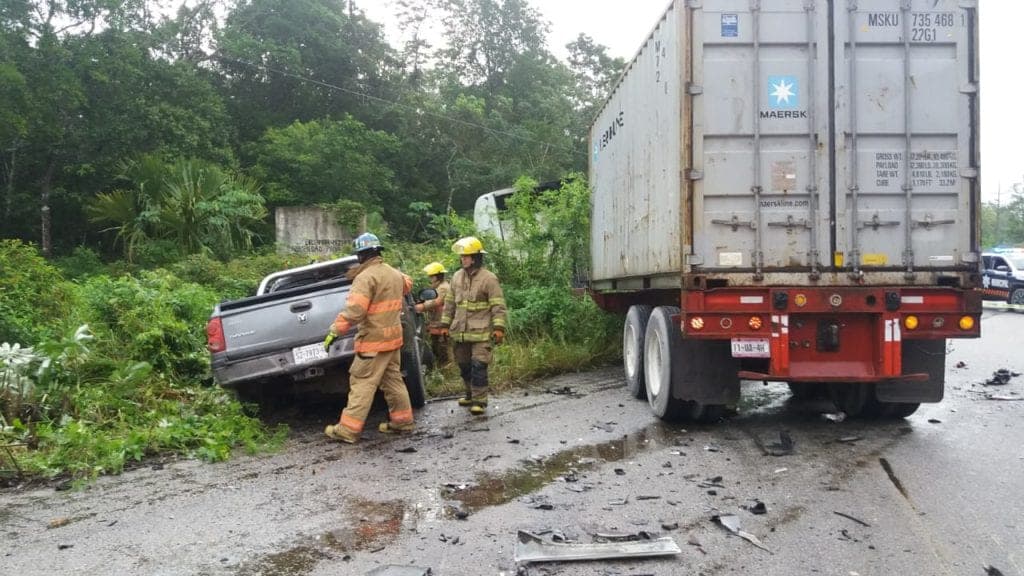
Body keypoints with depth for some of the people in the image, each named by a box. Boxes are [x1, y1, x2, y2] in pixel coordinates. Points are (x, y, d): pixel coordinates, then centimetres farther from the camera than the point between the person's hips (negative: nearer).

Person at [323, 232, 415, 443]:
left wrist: (334, 331, -19)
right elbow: (407, 284, 34)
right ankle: (403, 421, 22)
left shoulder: (365, 277, -17)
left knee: (362, 384, -6)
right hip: (393, 338, 8)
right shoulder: (394, 273, 10)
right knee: (393, 380, 16)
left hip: (373, 340, -8)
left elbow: (353, 311, -25)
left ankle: (348, 430, -3)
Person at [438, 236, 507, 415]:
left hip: (480, 332, -6)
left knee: (478, 366, -9)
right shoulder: (457, 276, 10)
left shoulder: (489, 278, -8)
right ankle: (471, 394, 33)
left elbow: (498, 306, -9)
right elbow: (449, 303, 16)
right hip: (459, 332, 6)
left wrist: (498, 328, -15)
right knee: (464, 366, 16)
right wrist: (445, 324, 14)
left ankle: (479, 401, 0)